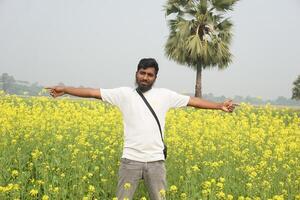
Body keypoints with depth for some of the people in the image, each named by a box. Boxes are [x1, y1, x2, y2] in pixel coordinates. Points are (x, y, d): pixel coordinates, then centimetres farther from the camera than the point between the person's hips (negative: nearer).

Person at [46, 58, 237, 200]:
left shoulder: (164, 95, 6)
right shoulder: (125, 93, 3)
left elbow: (192, 100, 6)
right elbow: (93, 92, 2)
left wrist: (219, 106, 0)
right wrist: (64, 89, 0)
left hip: (155, 160, 1)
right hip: (131, 159, -1)